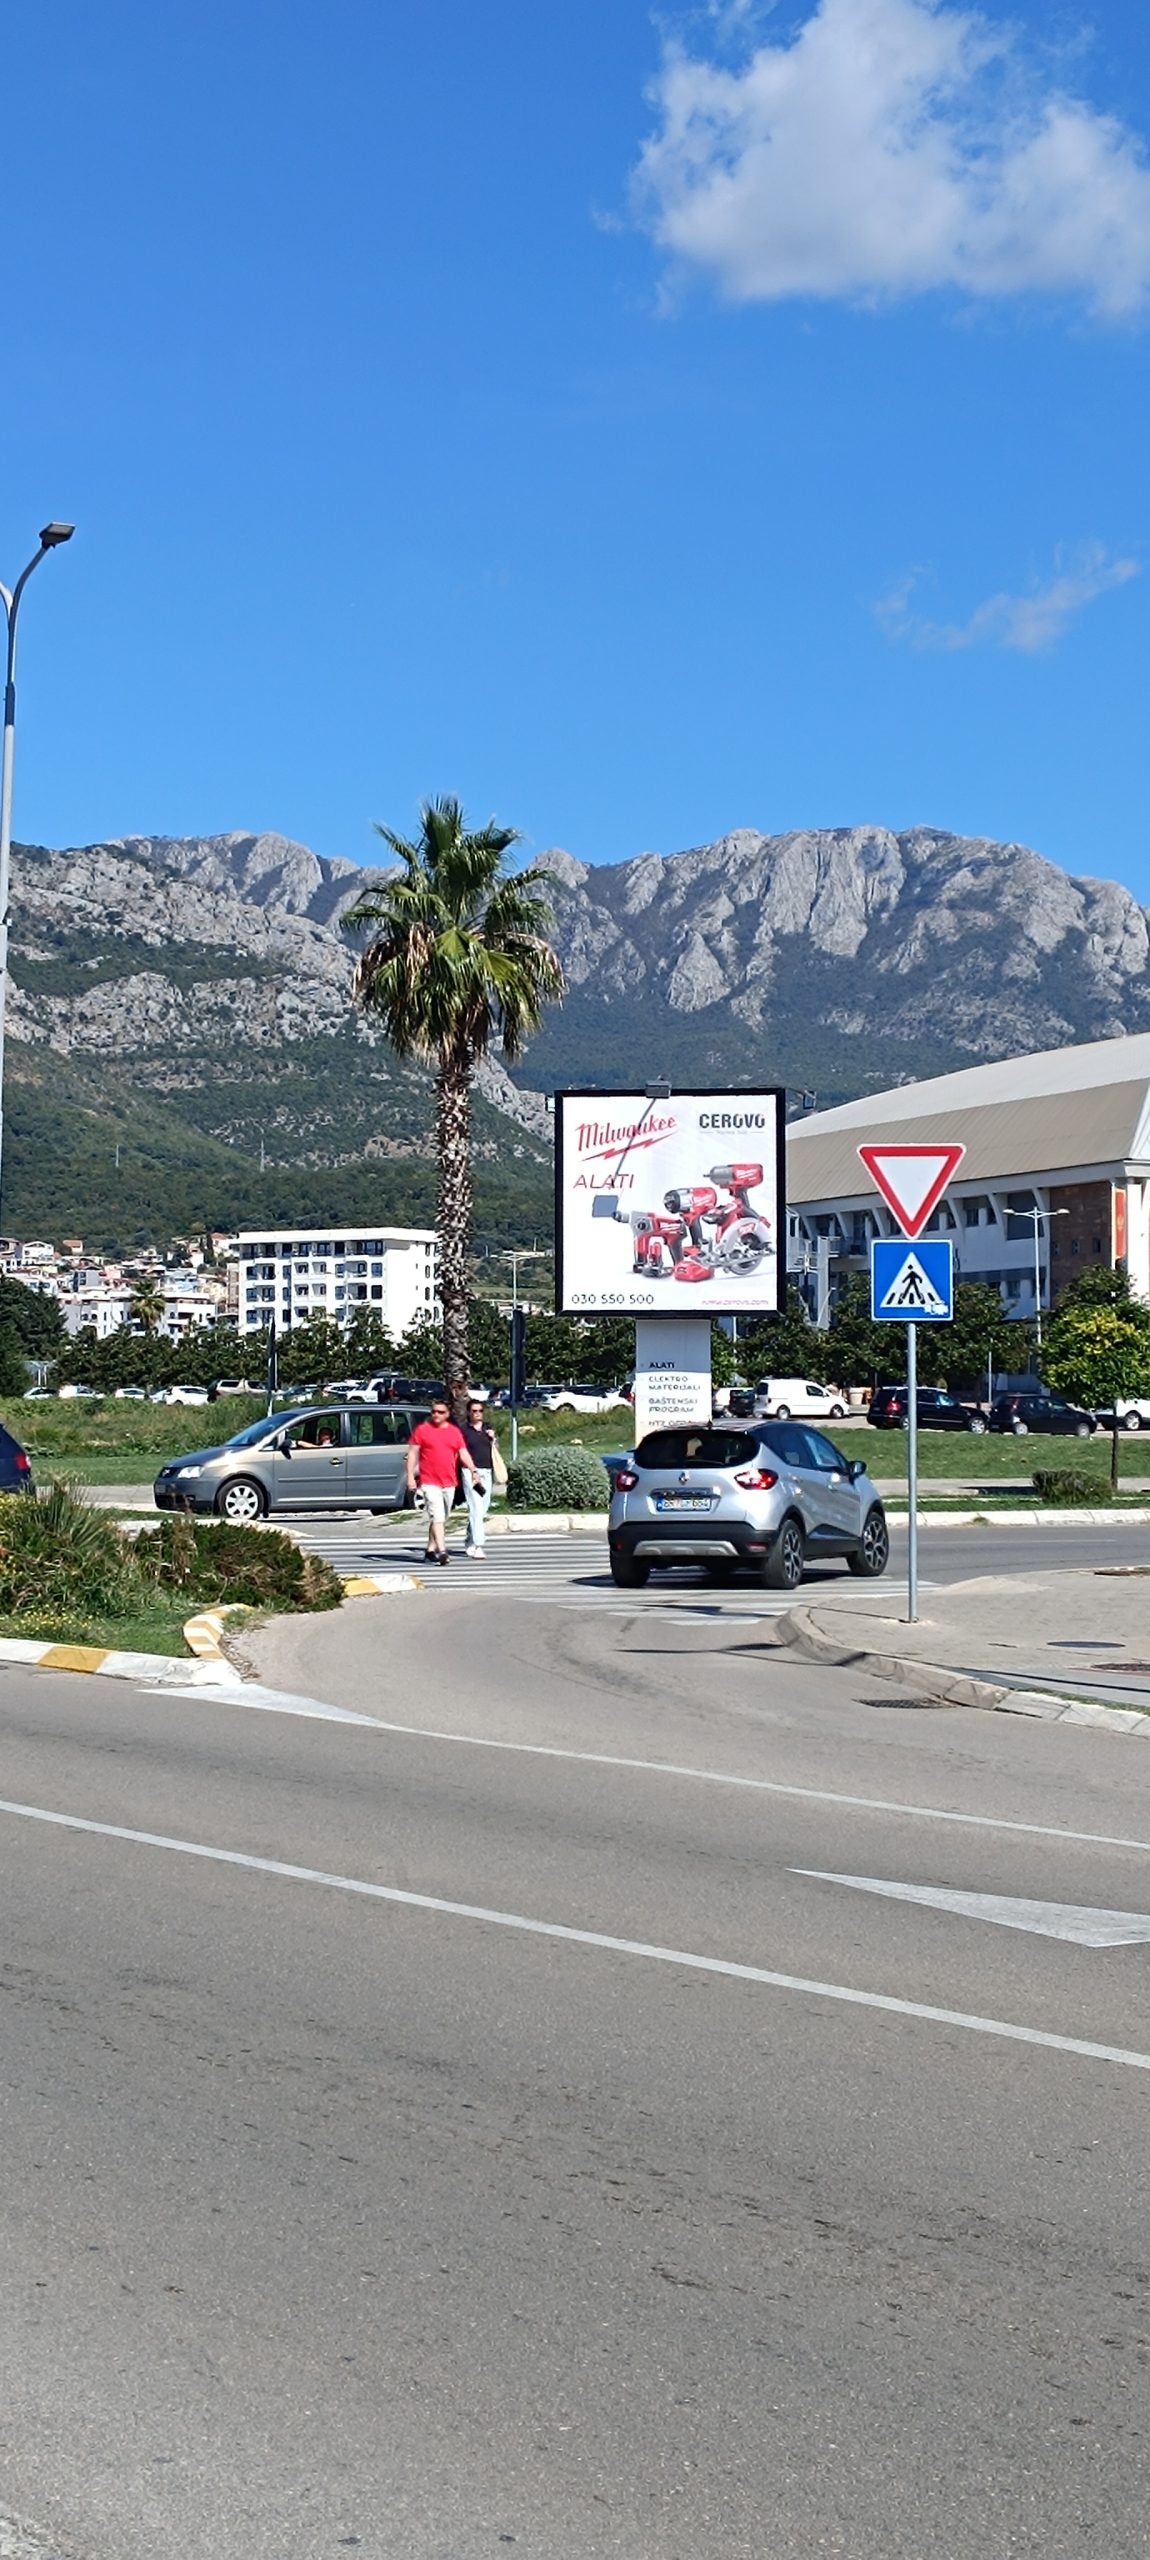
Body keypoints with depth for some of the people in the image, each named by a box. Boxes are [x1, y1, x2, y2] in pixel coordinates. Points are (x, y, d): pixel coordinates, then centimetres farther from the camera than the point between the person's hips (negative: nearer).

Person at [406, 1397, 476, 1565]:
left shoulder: (455, 1431, 11)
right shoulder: (422, 1430, 1)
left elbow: (464, 1453, 8)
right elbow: (412, 1454, 1)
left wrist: (473, 1470, -6)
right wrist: (410, 1477, -7)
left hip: (449, 1483, 5)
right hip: (429, 1482, -5)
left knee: (442, 1518, 12)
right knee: (437, 1516, -16)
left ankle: (431, 1549, 24)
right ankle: (441, 1550, -24)